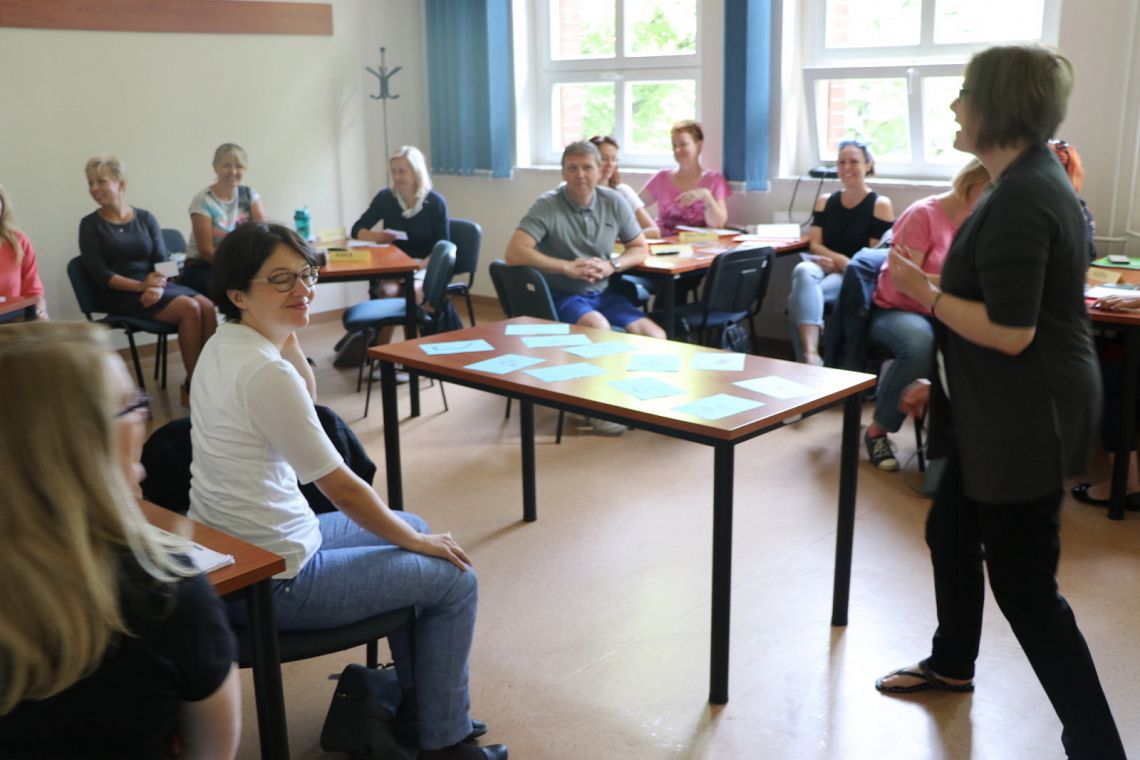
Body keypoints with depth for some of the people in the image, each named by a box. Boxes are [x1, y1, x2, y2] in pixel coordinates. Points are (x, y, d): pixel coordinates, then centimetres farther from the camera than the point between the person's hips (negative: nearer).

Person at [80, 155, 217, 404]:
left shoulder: (146, 218, 13)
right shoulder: (91, 224, 5)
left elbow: (162, 260, 6)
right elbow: (100, 273, -5)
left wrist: (158, 286, -16)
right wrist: (140, 286, -17)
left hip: (155, 286, 4)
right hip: (122, 295, -4)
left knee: (208, 306, -26)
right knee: (189, 308, -29)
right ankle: (192, 387, -23)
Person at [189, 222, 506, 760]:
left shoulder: (223, 345, 2)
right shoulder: (265, 371, -27)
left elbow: (305, 398, 18)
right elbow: (344, 490, -21)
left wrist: (287, 332, 2)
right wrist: (419, 543, -6)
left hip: (228, 552, 10)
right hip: (268, 581, -10)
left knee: (411, 530, 26)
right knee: (455, 580, 2)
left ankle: (414, 696, 38)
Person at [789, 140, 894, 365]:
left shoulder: (880, 204, 4)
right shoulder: (825, 201, 18)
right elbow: (815, 245, 9)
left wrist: (839, 263, -15)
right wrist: (841, 259, -11)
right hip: (824, 268, 3)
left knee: (800, 295, -33)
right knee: (803, 271, -36)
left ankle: (805, 361, -34)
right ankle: (810, 355, -53)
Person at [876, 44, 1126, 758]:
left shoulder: (1021, 198, -24)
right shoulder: (1033, 179, 9)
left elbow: (1010, 332, -27)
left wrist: (926, 294, -14)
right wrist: (945, 381, 21)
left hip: (1026, 419, -11)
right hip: (1004, 410, 11)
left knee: (1024, 585, -2)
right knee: (951, 533, 24)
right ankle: (951, 664, 45)